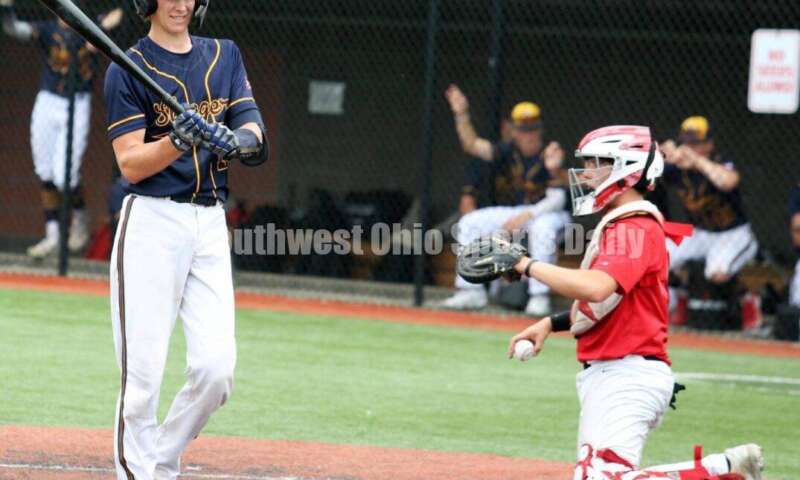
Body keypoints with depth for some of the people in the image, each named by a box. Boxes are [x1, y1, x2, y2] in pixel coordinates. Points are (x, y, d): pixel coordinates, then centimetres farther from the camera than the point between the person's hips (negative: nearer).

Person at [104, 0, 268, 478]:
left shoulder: (225, 56, 14)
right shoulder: (128, 68, -1)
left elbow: (254, 129, 3)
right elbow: (131, 165, -9)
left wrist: (241, 140, -20)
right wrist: (179, 140, -27)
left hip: (211, 225, 4)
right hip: (152, 223, -4)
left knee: (216, 369, -5)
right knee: (143, 373, -9)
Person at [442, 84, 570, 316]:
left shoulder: (548, 158, -13)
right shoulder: (507, 153, -2)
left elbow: (557, 200, -20)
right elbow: (472, 145, -14)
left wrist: (527, 216, -32)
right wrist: (461, 115, -29)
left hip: (544, 212, -5)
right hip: (510, 212, 5)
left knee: (542, 227, -39)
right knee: (469, 223, -13)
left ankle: (539, 295, -33)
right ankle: (471, 290, -10)